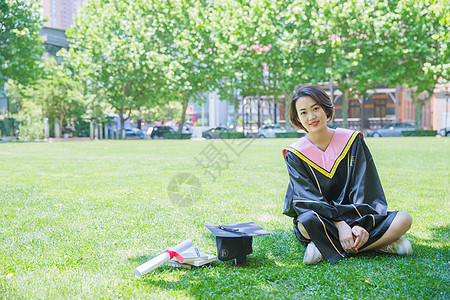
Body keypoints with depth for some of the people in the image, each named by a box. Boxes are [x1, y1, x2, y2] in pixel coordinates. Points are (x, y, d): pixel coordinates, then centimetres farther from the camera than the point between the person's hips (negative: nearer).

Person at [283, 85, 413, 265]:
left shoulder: (351, 140, 2)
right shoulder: (295, 154, -2)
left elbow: (362, 187, -4)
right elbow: (308, 198, -13)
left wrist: (360, 223, -21)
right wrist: (340, 224, -28)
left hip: (354, 215, 3)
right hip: (321, 219, -2)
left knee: (404, 219, -21)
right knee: (308, 220, -38)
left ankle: (326, 249, -24)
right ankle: (380, 243, -23)